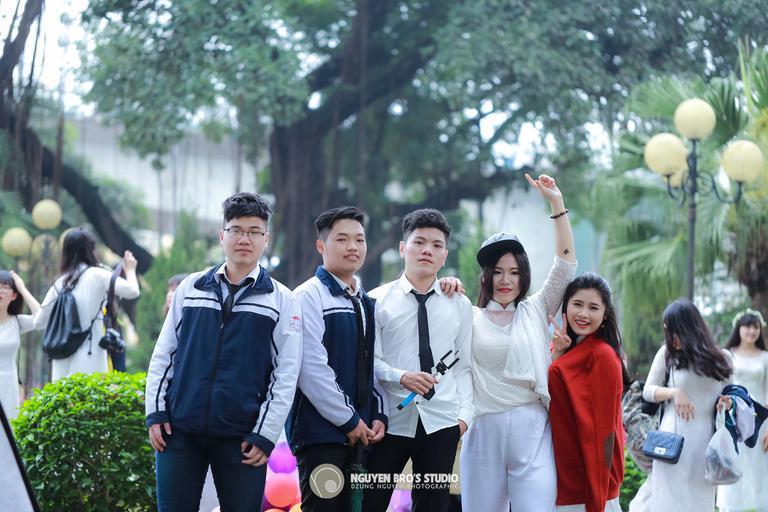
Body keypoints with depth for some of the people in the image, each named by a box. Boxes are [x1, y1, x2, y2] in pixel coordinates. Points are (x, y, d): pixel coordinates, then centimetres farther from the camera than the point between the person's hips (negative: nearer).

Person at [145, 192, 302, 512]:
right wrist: (155, 413, 3)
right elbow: (163, 354, 11)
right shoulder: (191, 288, 9)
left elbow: (285, 375, -1)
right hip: (180, 429, 2)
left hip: (241, 437, -1)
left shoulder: (282, 300, 4)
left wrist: (265, 436, -7)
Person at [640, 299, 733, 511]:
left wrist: (726, 402, -5)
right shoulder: (667, 353, 0)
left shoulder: (722, 358, 4)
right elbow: (648, 390, 5)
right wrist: (674, 392, -13)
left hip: (705, 444, 1)